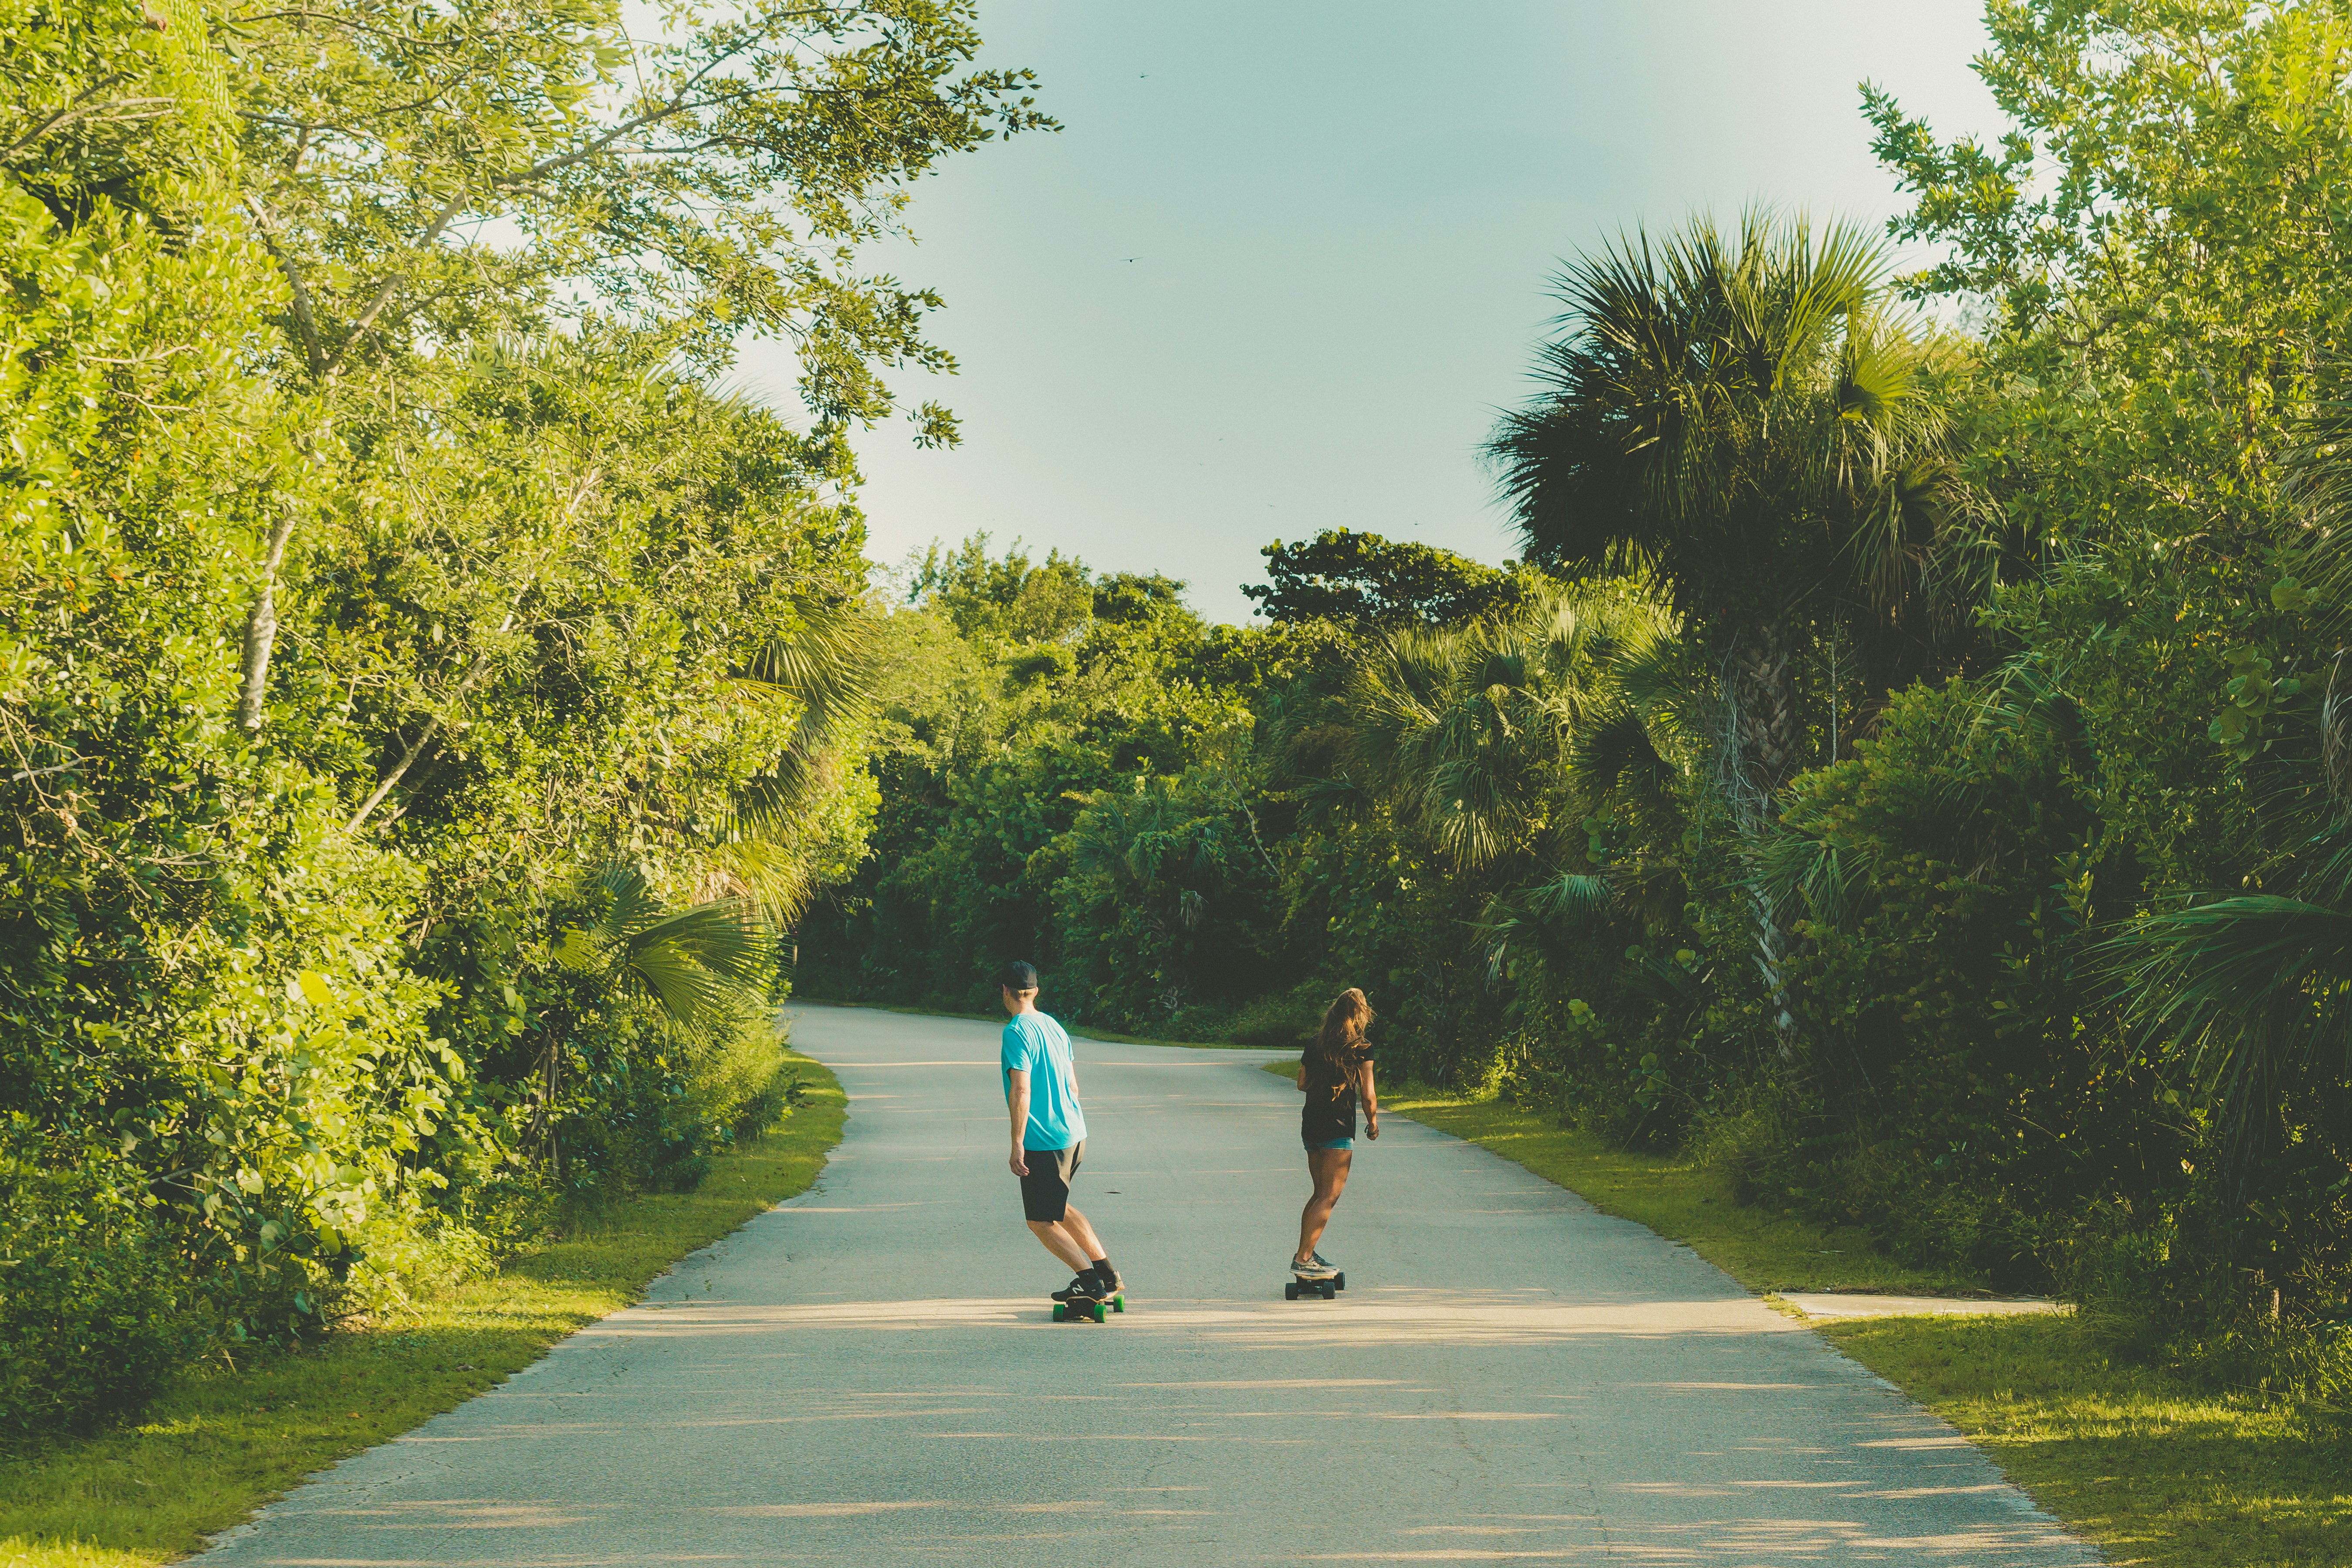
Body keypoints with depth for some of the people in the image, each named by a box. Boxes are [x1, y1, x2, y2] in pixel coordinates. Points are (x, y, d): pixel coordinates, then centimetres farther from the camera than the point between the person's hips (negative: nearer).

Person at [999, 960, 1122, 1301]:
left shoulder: (1017, 1032, -14)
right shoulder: (1054, 1026, 11)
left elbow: (1021, 1091, -20)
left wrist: (1017, 1145, -18)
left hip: (1043, 1142, -8)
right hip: (1074, 1134, 8)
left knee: (1041, 1222, 4)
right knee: (1058, 1208, 25)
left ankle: (1091, 1280, 1)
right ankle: (1107, 1272, 23)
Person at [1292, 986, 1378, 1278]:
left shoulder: (1316, 1046, 9)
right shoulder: (1361, 1050, -7)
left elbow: (1302, 1084, 11)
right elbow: (1368, 1094, -9)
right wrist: (1373, 1122, 7)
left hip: (1310, 1124, 7)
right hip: (1338, 1128, -7)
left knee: (1321, 1193, 18)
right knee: (1329, 1196, -6)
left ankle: (1306, 1254, 18)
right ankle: (1303, 1259, -15)